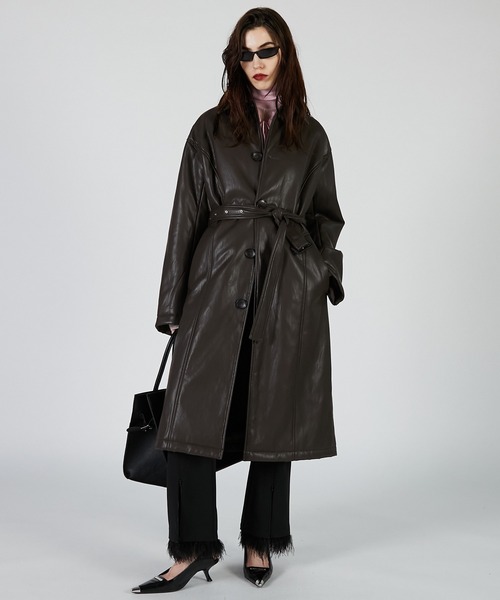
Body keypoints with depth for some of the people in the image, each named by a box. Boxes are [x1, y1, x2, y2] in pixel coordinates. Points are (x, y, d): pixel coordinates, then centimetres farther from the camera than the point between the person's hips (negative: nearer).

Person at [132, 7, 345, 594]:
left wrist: (325, 271, -1)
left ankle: (260, 541, 21)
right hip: (218, 282, -1)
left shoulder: (310, 136, 12)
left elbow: (325, 216, 17)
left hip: (289, 291, 1)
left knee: (276, 414, 5)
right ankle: (194, 546, 4)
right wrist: (173, 303, 0)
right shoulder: (211, 129, 8)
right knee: (192, 410, -8)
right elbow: (187, 215, 5)